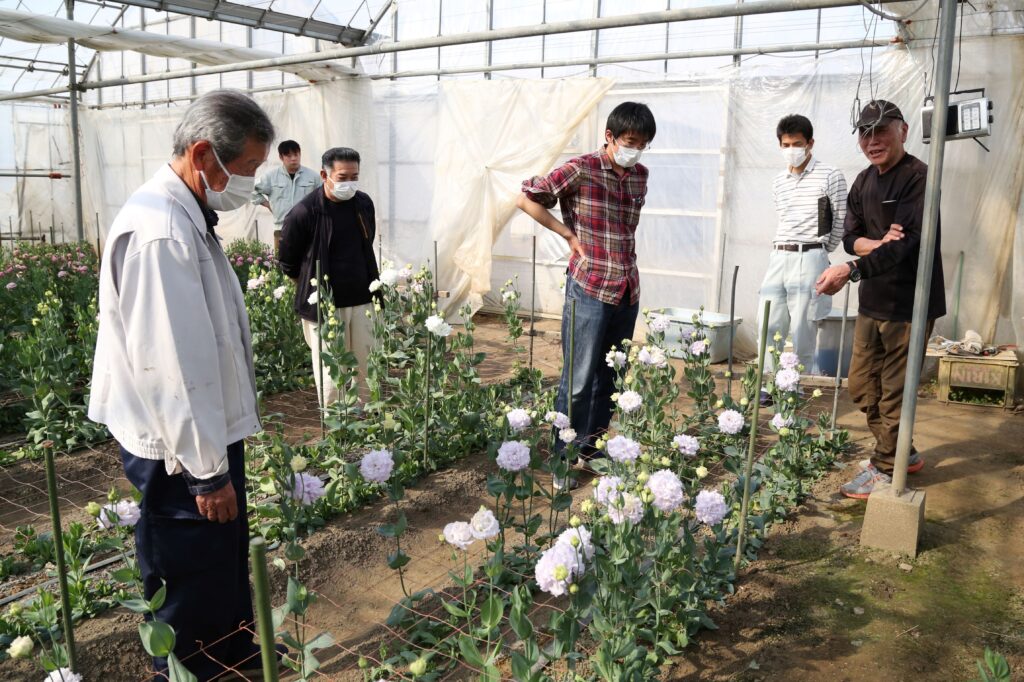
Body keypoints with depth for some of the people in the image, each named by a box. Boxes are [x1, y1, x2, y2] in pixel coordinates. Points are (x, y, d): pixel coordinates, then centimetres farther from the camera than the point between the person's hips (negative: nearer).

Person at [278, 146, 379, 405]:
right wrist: (311, 288, 9)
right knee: (330, 374, 1)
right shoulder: (304, 212, -13)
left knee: (366, 369, 12)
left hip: (362, 301, 5)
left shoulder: (364, 204, 3)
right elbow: (287, 263, -1)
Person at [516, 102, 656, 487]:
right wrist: (569, 234, -6)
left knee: (610, 378, 14)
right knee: (579, 380, -1)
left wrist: (625, 262, 12)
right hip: (589, 289, -6)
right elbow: (526, 199, -6)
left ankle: (593, 449, 28)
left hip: (628, 291, 6)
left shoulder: (640, 175, 10)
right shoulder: (580, 170, -10)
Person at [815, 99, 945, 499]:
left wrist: (853, 269, -36)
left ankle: (886, 469, 18)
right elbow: (850, 237, 4)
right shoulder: (863, 182, 9)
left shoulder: (918, 178, -16)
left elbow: (906, 243, -26)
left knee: (894, 392, 2)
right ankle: (903, 454, 34)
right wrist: (877, 244, -17)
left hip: (909, 304, -8)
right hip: (872, 301, 8)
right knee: (862, 387, 15)